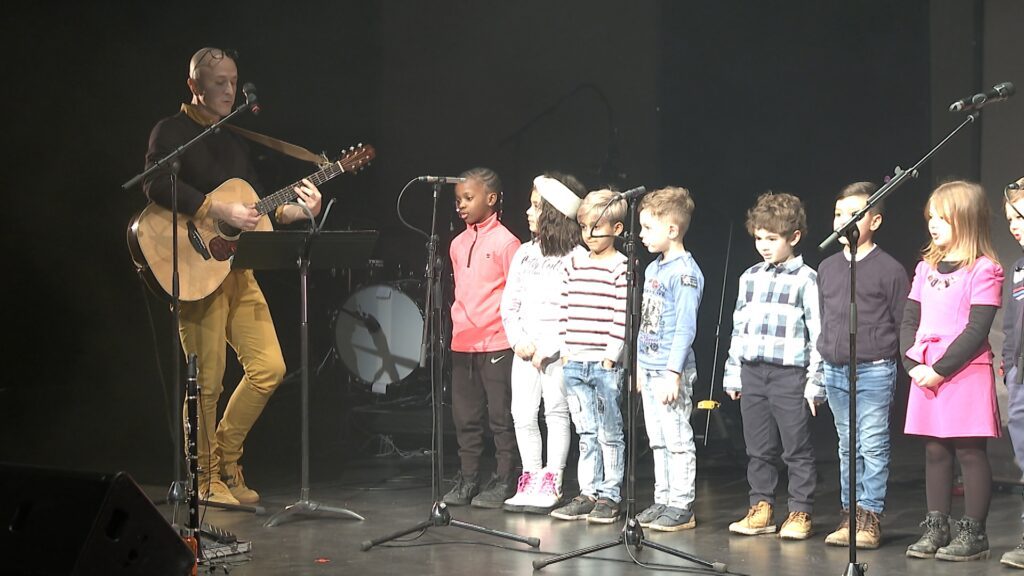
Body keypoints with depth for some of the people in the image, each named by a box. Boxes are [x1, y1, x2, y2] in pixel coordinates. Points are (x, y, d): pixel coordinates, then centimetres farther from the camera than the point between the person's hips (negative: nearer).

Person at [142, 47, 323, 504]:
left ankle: (226, 461, 18)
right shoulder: (172, 132, -3)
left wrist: (295, 211, 2)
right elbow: (157, 185, -21)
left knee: (269, 367, 3)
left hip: (238, 269, 7)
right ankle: (205, 479, 9)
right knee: (208, 380, -5)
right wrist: (219, 211, -24)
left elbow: (257, 205, 21)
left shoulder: (234, 142, 20)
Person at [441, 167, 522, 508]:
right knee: (465, 416, 11)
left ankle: (503, 481, 8)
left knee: (500, 415, 1)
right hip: (462, 342, 7)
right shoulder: (458, 244, 12)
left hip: (496, 342, -7)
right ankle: (467, 479, 19)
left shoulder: (505, 242, -8)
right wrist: (459, 322, 14)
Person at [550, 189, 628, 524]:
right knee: (587, 434, 11)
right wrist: (565, 351, 9)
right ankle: (588, 494, 16)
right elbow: (568, 309, 15)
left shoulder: (621, 267, -6)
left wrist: (611, 358, -14)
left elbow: (621, 317, -11)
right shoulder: (576, 264, 13)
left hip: (605, 365, -6)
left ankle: (609, 496, 8)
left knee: (609, 434, 2)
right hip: (574, 363, 6)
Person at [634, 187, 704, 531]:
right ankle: (663, 500, 21)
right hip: (649, 368, 9)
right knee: (658, 440, 13)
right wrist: (638, 365, 19)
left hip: (671, 371, -9)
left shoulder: (685, 272, -14)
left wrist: (673, 373, -21)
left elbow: (685, 328, -18)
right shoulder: (652, 269, 13)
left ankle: (681, 506, 1)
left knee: (677, 439, -4)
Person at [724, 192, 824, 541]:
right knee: (758, 449, 11)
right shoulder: (750, 278, 13)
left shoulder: (805, 279, -4)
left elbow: (818, 333, -6)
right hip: (752, 372, 6)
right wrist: (733, 374, 16)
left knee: (797, 449, 0)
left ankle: (800, 513, 7)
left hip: (789, 374, -6)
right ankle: (761, 509, 19)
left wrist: (815, 381, -9)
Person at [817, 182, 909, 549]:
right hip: (835, 371, 6)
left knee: (873, 446, -5)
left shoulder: (889, 270, -5)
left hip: (874, 371, -6)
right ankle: (849, 515, 17)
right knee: (847, 447, 11)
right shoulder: (827, 268, 11)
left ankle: (869, 516, 0)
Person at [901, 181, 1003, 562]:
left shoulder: (983, 270, -7)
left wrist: (941, 369, -15)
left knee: (970, 451, -2)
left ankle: (973, 533, 3)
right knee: (935, 451, 10)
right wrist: (913, 364, -3)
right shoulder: (926, 267, 13)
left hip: (966, 373, -6)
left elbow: (977, 330, -13)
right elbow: (909, 321, 12)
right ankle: (935, 528, 16)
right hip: (926, 374, 6)